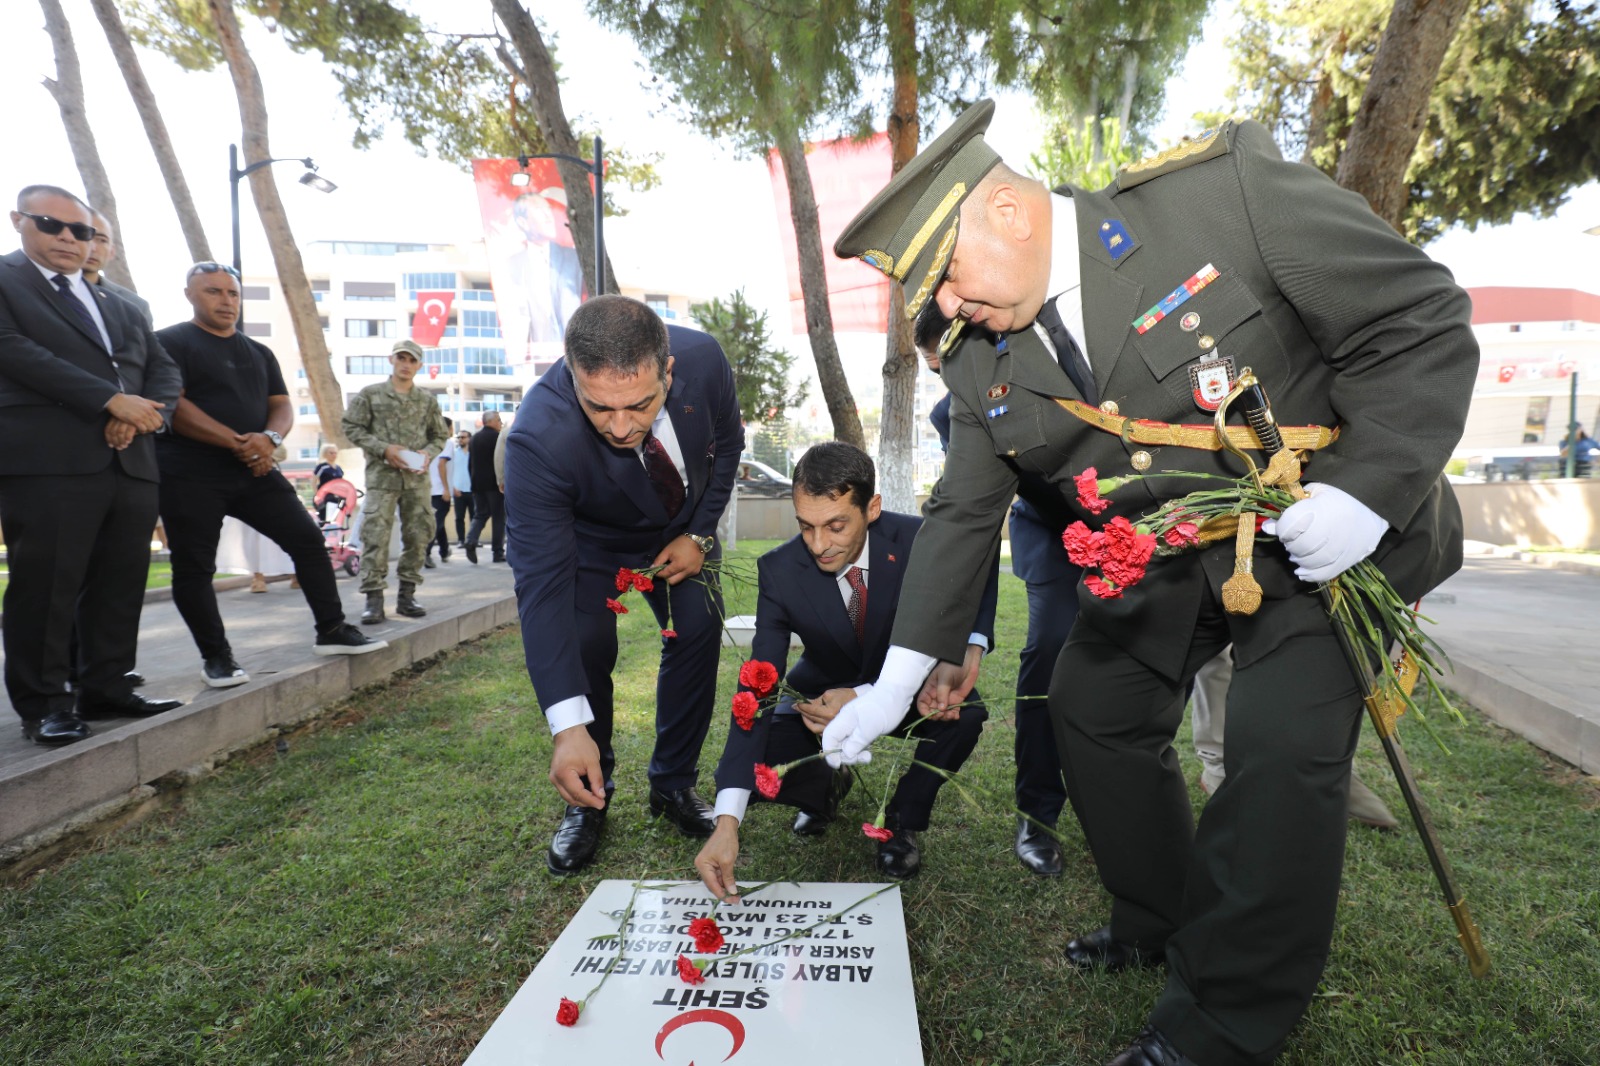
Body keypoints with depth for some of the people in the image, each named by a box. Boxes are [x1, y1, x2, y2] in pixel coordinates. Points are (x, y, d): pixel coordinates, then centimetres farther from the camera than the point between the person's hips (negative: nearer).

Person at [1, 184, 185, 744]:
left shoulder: (119, 307, 24)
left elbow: (163, 369, 16)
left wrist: (148, 415, -6)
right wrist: (111, 400, -16)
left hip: (131, 462, 6)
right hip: (48, 461, -6)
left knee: (120, 585, 7)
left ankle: (106, 688, 18)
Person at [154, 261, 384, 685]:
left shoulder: (258, 352, 17)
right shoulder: (169, 342, -1)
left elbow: (281, 405, 12)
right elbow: (171, 404, -13)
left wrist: (270, 438, -11)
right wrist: (236, 441, -20)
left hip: (255, 471, 5)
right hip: (189, 476, -5)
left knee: (308, 539, -1)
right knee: (194, 568, 0)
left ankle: (331, 631, 7)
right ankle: (215, 656, 12)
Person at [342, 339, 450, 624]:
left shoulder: (427, 399, 10)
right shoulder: (370, 394, 4)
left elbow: (439, 435, 15)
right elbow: (352, 428, 2)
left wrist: (427, 453, -6)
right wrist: (384, 449, -11)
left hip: (417, 478, 3)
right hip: (381, 475, -3)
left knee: (418, 534, 4)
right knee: (375, 535, -10)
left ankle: (406, 595, 15)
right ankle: (374, 599, -6)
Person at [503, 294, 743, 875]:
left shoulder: (703, 359, -31)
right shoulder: (538, 437, -40)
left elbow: (727, 442, -8)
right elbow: (541, 582, -40)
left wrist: (699, 535, -15)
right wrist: (568, 725, -44)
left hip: (681, 528, 3)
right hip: (588, 539, -2)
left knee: (699, 631, -9)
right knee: (583, 647, -17)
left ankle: (673, 783, 11)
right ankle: (589, 796, 7)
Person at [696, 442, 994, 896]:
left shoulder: (920, 541, -26)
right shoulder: (779, 570, -25)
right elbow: (759, 687, -29)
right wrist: (727, 822, -37)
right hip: (828, 695, 1)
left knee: (966, 713, -32)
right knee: (759, 754, -24)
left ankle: (902, 819, -3)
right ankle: (827, 785, 13)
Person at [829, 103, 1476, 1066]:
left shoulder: (1227, 190, -21)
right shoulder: (983, 363, -6)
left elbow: (1425, 321, -15)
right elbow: (964, 512, -2)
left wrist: (1367, 489, -26)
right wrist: (903, 674, -5)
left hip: (1320, 538, -5)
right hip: (1158, 563, 5)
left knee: (1284, 750, -15)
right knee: (1094, 713, 7)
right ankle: (1163, 928, 31)